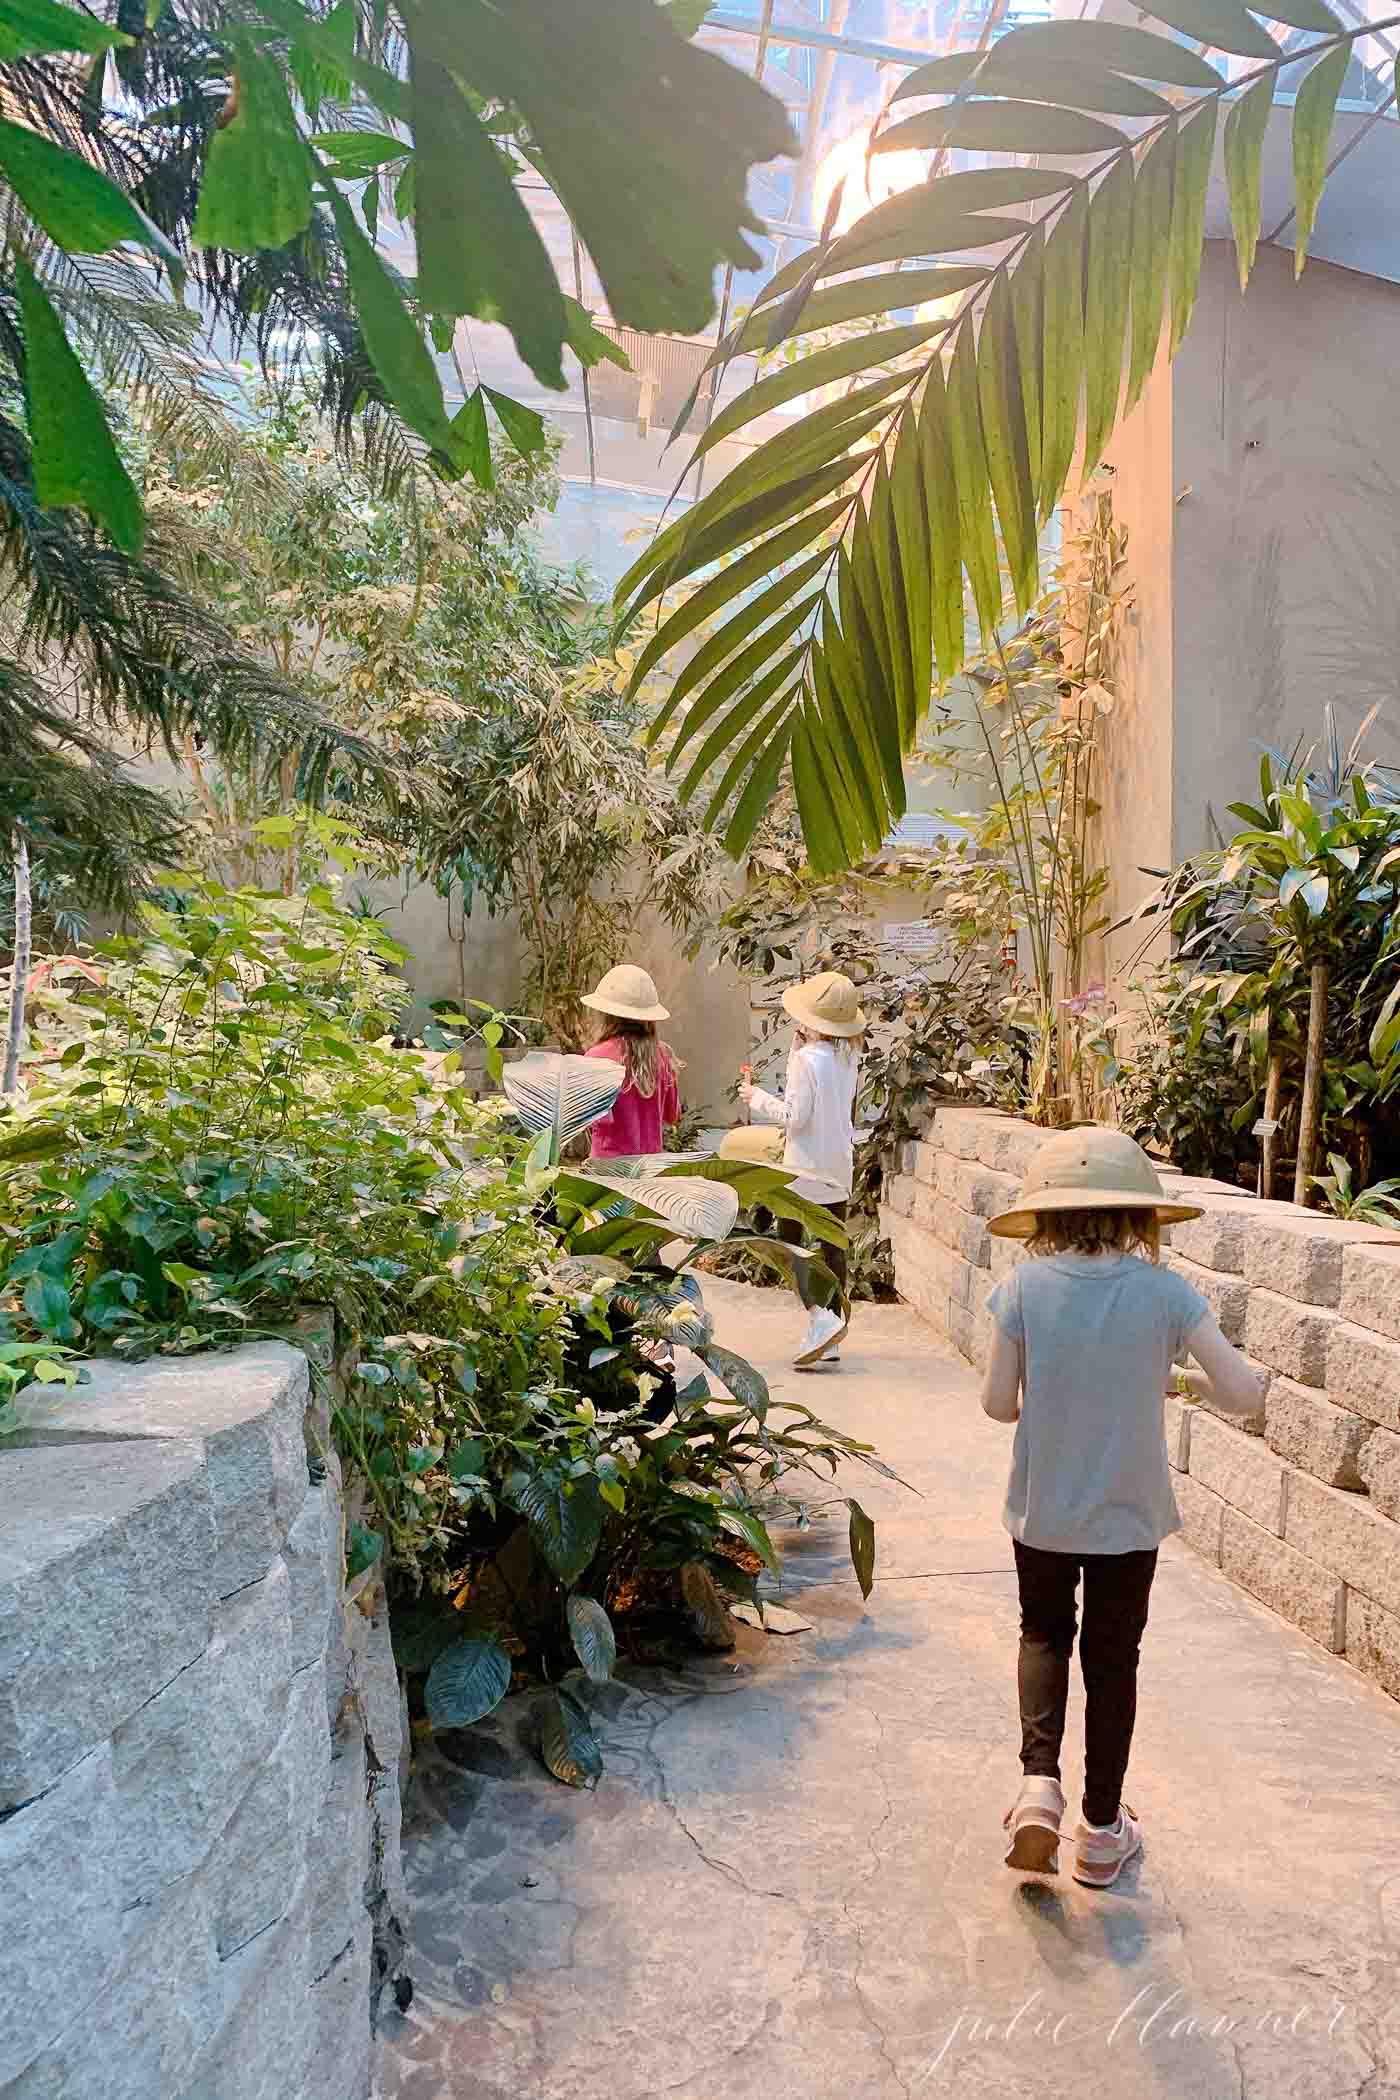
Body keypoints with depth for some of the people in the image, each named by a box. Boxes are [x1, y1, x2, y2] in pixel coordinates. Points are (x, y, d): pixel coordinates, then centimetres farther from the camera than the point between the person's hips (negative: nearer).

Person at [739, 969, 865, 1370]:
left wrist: (758, 1099, -5)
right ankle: (831, 1339, 15)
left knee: (788, 1243, 4)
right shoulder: (849, 1056, 3)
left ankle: (820, 1316, -13)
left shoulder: (806, 1058, -19)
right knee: (833, 1247, 11)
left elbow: (795, 1115, -19)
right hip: (840, 1165, 7)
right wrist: (803, 1041, 8)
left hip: (806, 1167, -7)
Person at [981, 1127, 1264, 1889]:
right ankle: (1102, 1832, 29)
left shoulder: (1026, 1285, -13)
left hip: (1042, 1509, 0)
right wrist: (1185, 1376, 8)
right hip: (1129, 1513, 0)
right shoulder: (1165, 1292, -13)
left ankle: (1039, 1782, 6)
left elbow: (997, 1401, -10)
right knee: (1112, 1660, 17)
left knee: (1044, 1635, 24)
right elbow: (1242, 1392, -12)